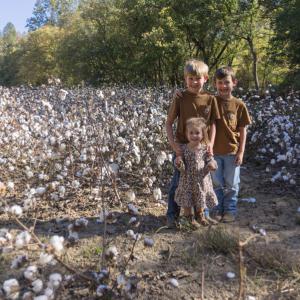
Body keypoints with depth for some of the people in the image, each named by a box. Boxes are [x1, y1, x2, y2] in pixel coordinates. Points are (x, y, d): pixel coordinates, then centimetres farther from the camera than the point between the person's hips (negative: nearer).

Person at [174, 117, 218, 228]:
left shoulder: (205, 149, -8)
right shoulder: (184, 148, -10)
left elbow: (210, 162, -4)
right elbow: (182, 168, -9)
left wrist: (212, 165, -27)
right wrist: (178, 163, -30)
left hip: (201, 180, 2)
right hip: (188, 181, -1)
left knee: (201, 199, 19)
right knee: (187, 200, 11)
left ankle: (200, 215, 45)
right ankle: (189, 217, 35)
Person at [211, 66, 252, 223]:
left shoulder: (239, 105, -3)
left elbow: (243, 130, 1)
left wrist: (241, 152, -3)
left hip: (232, 151, 0)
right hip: (215, 151, 0)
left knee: (231, 184, 11)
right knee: (217, 183, 12)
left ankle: (230, 210, 27)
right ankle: (217, 209, 27)